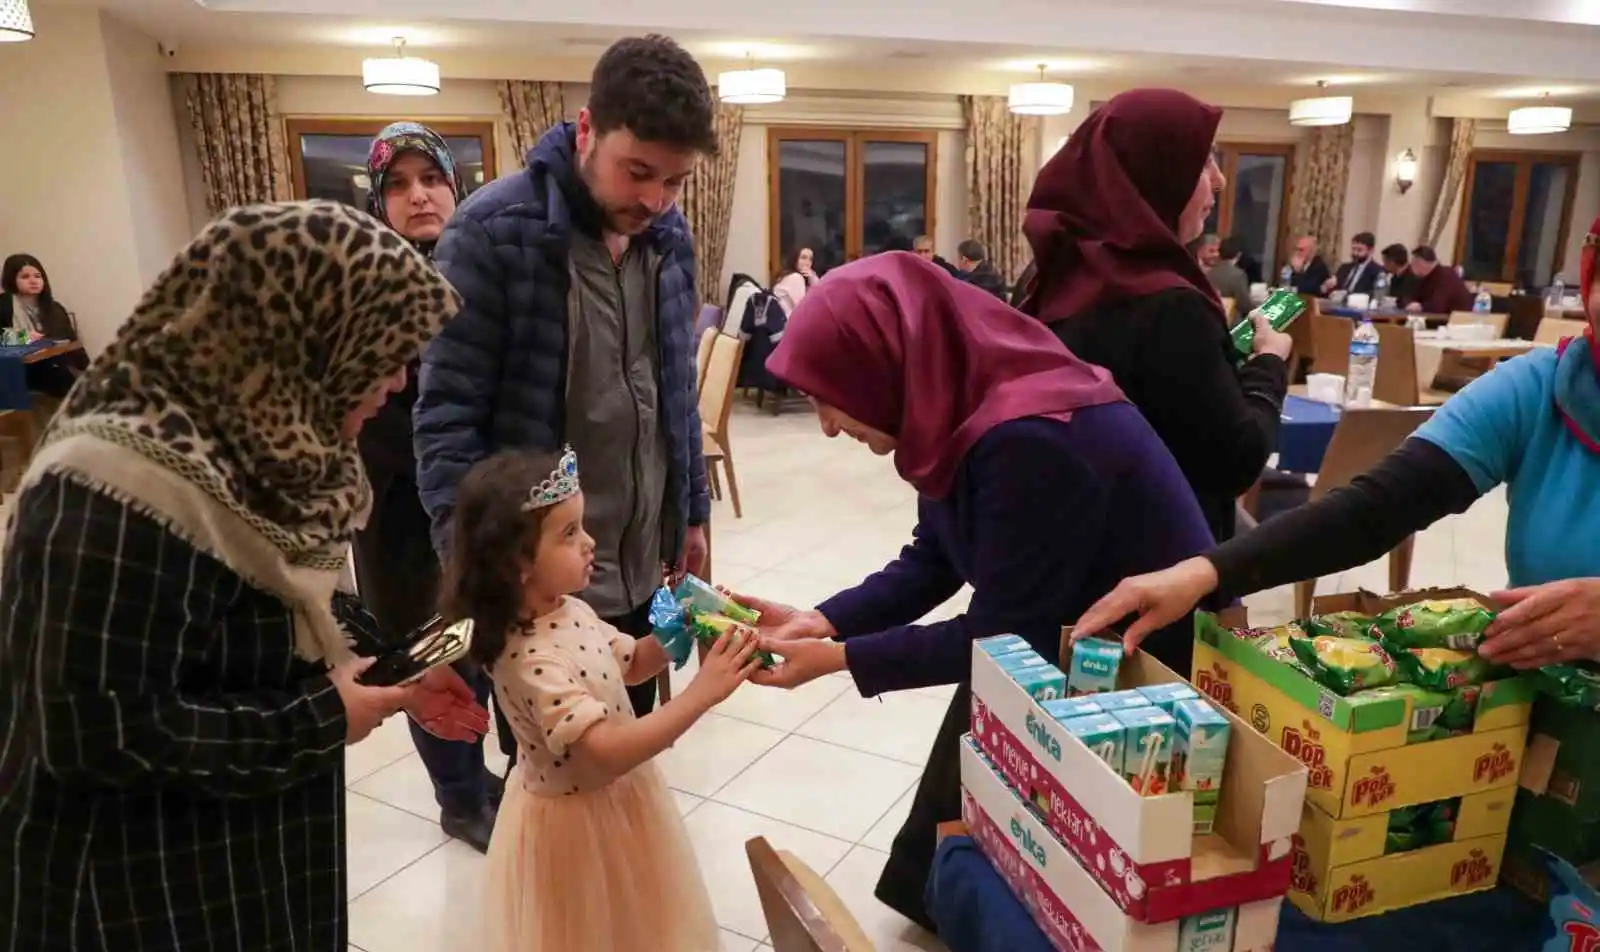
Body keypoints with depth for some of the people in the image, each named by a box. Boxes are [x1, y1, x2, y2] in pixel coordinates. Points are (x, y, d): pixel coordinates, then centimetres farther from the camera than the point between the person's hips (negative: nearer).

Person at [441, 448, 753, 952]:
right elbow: (606, 751, -38)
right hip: (577, 820, -7)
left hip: (619, 799, 7)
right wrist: (700, 694, -39)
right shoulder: (530, 659, -34)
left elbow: (630, 663, 9)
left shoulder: (570, 611, -8)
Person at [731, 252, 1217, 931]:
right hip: (1062, 648, 8)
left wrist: (838, 659, -21)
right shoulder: (961, 408, -7)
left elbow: (1001, 637, -25)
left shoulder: (1030, 444, -34)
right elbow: (932, 563, -1)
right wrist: (820, 622, -12)